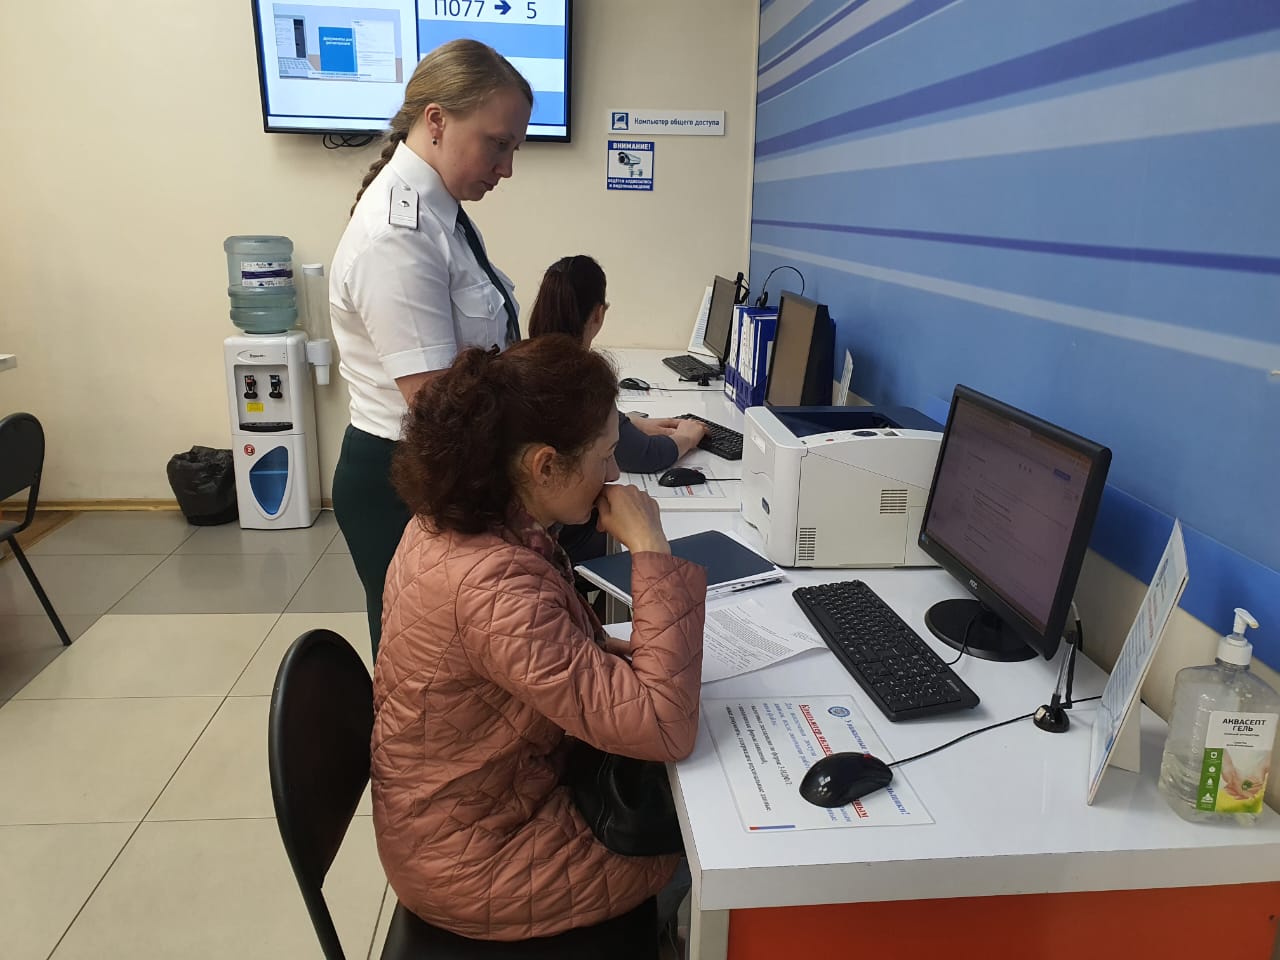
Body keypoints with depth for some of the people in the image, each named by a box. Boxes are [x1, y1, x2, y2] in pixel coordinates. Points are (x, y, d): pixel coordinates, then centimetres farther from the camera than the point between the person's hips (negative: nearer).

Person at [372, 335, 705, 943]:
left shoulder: (453, 521, -7)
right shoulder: (493, 582, -36)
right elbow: (662, 729, -35)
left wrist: (606, 649, -8)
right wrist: (650, 548, -31)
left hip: (469, 804, 7)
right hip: (475, 859, -7)